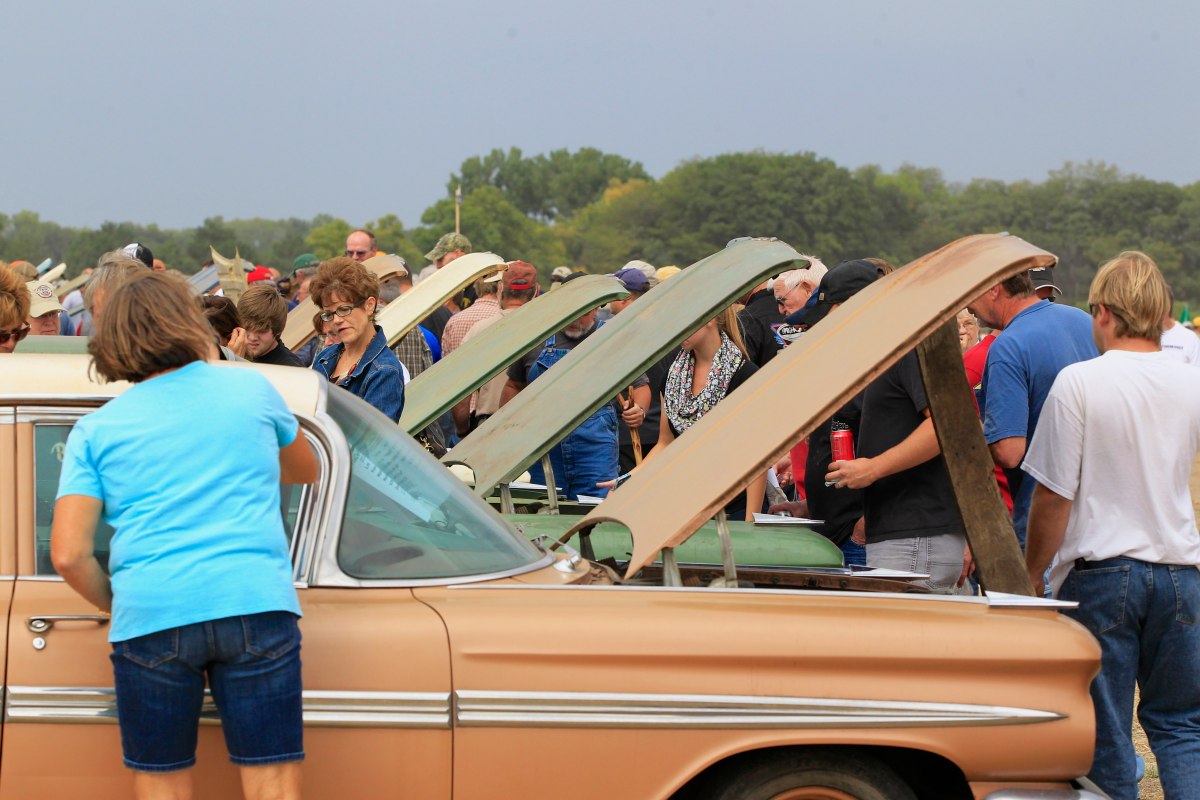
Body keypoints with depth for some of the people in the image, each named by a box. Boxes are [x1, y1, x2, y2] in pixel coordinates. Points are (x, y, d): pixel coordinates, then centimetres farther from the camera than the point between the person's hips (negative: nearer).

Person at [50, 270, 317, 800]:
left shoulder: (95, 430, 10)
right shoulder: (253, 390, 13)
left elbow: (68, 555, 0)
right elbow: (306, 471, 32)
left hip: (148, 618, 0)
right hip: (256, 606, 0)